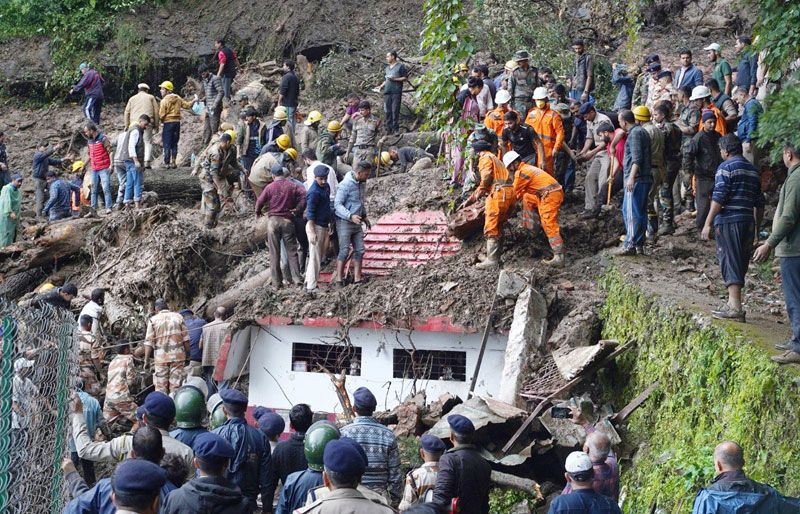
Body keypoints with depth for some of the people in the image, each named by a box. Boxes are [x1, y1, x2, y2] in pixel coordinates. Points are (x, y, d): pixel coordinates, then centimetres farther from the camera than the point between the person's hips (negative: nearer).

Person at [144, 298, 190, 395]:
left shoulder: (153, 320, 1)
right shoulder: (178, 317, 5)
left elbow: (149, 343, -2)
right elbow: (186, 339, 3)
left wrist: (146, 361, 2)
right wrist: (187, 355, 10)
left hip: (161, 357, -1)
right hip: (178, 355, 1)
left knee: (160, 387, 4)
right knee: (176, 386, 4)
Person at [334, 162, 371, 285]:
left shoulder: (362, 183, 9)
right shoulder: (345, 185, -17)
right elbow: (337, 204, -20)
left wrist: (364, 216, 18)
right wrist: (350, 216, -30)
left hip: (357, 223, 8)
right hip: (344, 222, -8)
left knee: (359, 250, 4)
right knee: (344, 251, -8)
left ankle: (357, 278, 9)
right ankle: (338, 280, -2)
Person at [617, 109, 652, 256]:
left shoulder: (635, 133, -11)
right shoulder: (642, 131, 21)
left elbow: (637, 158, -21)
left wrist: (631, 177, -26)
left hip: (636, 179, -10)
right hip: (645, 178, 10)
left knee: (631, 212, -10)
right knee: (641, 212, 12)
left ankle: (630, 245, -12)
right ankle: (639, 245, 16)